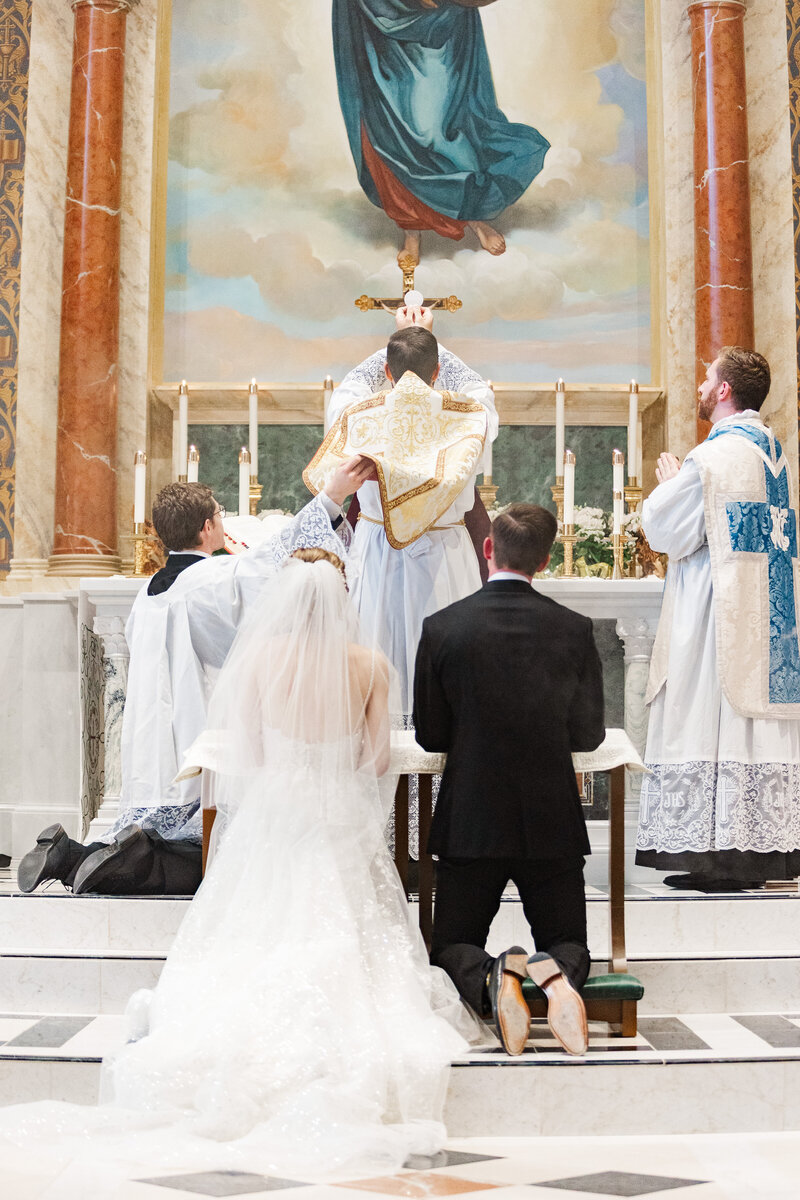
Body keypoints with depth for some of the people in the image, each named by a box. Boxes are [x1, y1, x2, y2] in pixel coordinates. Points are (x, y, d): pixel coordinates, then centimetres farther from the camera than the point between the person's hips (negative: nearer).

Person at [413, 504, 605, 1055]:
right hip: (553, 823, 1)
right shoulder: (575, 629, -4)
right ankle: (553, 972, -20)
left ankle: (493, 978, -19)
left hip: (470, 822, -1)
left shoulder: (442, 627, -7)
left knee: (452, 948, 16)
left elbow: (430, 733, -1)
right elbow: (588, 734, 1)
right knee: (570, 946, 16)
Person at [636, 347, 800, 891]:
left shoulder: (712, 457, -14)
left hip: (718, 613, -8)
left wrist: (668, 484, 8)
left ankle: (718, 852, -5)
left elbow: (665, 531, -10)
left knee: (711, 720, -5)